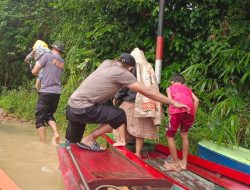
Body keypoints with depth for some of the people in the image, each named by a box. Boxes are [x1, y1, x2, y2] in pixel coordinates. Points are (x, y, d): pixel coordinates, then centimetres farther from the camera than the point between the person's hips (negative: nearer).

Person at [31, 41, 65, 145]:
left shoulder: (48, 55, -2)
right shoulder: (62, 62, 16)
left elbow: (34, 71, -1)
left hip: (46, 91, -6)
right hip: (57, 92, 6)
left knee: (40, 118, 1)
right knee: (49, 115, 19)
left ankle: (43, 144, -5)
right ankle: (56, 134, -5)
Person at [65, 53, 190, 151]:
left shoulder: (107, 63, 11)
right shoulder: (123, 73, -9)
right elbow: (147, 92, -8)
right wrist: (173, 102, -2)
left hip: (71, 106, 9)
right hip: (83, 108, -9)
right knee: (120, 116, -5)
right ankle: (88, 140, -2)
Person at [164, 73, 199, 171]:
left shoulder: (170, 88, 27)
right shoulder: (187, 88, 34)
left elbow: (170, 99, 6)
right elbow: (196, 100, 16)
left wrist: (170, 113, 8)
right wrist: (193, 115, 17)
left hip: (177, 109, -3)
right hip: (189, 110, 4)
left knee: (170, 135, 12)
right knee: (184, 134, 24)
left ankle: (176, 164, 10)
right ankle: (184, 163, 25)